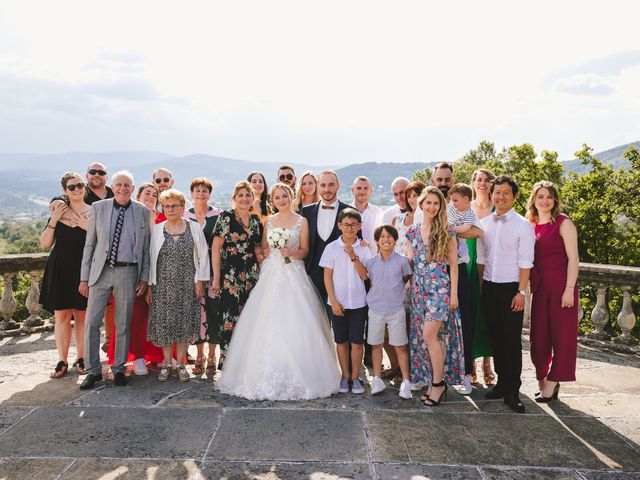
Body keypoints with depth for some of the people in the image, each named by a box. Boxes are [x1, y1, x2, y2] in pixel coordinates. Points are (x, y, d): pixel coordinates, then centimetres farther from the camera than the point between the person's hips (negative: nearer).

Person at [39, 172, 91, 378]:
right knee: (61, 315, 3)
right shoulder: (58, 211, 7)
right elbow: (45, 243, 4)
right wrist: (54, 220, -6)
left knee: (81, 315, 4)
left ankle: (81, 359, 16)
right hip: (60, 269, 2)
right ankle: (62, 362, 12)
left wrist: (88, 227, -17)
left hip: (83, 270, -2)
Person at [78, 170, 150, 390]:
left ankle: (119, 369, 21)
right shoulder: (98, 208, 5)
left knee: (123, 324, 6)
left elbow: (146, 247, 6)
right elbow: (90, 244, 6)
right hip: (101, 271, 1)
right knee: (91, 321, -2)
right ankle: (93, 370, 12)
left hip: (128, 272, 0)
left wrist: (144, 277, 1)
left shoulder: (142, 211, 4)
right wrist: (84, 277, 2)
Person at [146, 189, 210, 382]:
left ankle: (180, 363, 16)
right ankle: (166, 363, 19)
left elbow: (203, 255, 3)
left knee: (185, 323, 2)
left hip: (187, 284, -1)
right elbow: (151, 258, 6)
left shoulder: (194, 228, 3)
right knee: (164, 323, 3)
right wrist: (150, 286, 2)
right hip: (163, 284, 1)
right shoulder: (157, 230, 5)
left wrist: (199, 280, -3)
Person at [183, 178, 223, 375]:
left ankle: (211, 356, 7)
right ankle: (199, 355, 16)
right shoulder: (185, 216, 9)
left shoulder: (218, 215, 2)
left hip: (212, 268, -2)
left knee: (212, 309, -4)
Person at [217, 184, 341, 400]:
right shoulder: (269, 221, 12)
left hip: (293, 275, -2)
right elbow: (263, 248, 14)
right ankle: (268, 374, 8)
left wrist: (291, 252, -15)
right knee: (267, 324, -2)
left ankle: (295, 376, 3)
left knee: (293, 324, -7)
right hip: (271, 275, 3)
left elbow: (305, 250, 3)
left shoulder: (301, 221, 4)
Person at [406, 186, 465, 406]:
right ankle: (433, 383, 18)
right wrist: (408, 288, 8)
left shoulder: (447, 231, -2)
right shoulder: (412, 231, 10)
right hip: (419, 288, 5)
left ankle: (439, 383, 1)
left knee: (429, 334, -13)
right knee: (424, 337, 6)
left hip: (440, 287, -4)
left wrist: (454, 293, -6)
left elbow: (453, 264, -2)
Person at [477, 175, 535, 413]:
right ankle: (502, 382, 25)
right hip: (489, 287, 4)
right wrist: (481, 285, 7)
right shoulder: (484, 223, 8)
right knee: (496, 338, 12)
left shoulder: (523, 225, -5)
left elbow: (525, 263, -9)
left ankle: (512, 392, 6)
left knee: (512, 341, -2)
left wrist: (521, 292, -13)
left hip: (511, 288, -4)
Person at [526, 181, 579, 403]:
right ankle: (542, 381, 22)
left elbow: (573, 258, -9)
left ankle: (552, 383, 12)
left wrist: (569, 289, -15)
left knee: (562, 334, 2)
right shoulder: (531, 225, 9)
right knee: (539, 336, 8)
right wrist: (526, 287, 8)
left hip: (561, 284, -5)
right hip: (539, 286, 5)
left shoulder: (563, 223, -6)